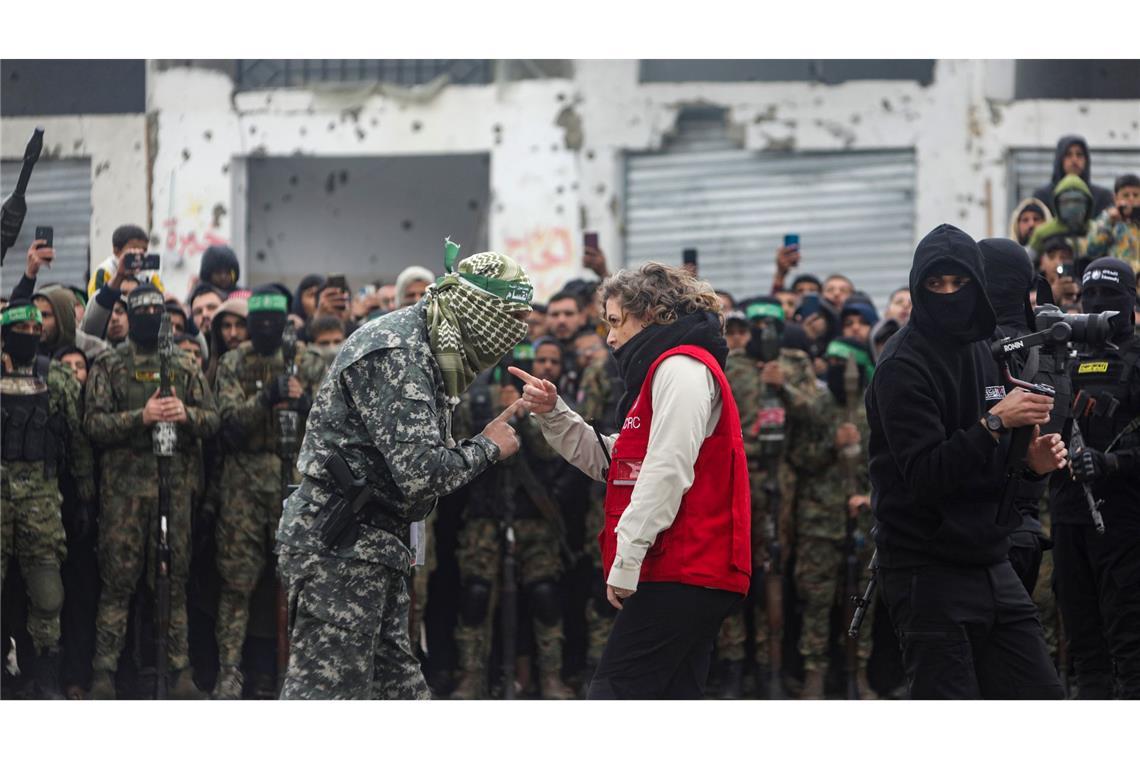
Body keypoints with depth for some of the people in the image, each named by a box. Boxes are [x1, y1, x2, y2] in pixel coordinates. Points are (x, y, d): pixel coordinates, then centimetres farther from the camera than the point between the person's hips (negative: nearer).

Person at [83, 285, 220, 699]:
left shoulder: (185, 366, 13)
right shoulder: (108, 366, 4)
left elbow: (212, 419, 10)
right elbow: (93, 422, -4)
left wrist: (186, 414, -11)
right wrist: (141, 417, -17)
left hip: (176, 483, 3)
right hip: (124, 485, -3)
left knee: (174, 579, 5)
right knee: (118, 579, -4)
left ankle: (180, 668, 9)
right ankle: (104, 672, -2)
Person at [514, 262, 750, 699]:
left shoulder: (682, 368, -9)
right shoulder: (665, 370, 26)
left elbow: (667, 470, -20)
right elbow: (612, 462, 26)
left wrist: (627, 558, -22)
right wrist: (553, 414, 15)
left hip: (680, 570, -10)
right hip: (696, 571, 10)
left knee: (614, 693, -12)